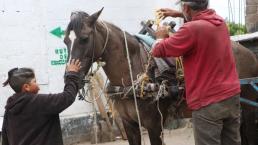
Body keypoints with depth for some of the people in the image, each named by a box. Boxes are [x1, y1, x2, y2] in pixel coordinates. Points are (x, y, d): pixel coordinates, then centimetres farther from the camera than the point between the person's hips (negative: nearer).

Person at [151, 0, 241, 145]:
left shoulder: (191, 29, -19)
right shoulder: (219, 21, 6)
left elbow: (158, 51, -10)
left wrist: (161, 37, 11)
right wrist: (179, 14, 29)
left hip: (209, 102, -8)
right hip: (232, 95, 8)